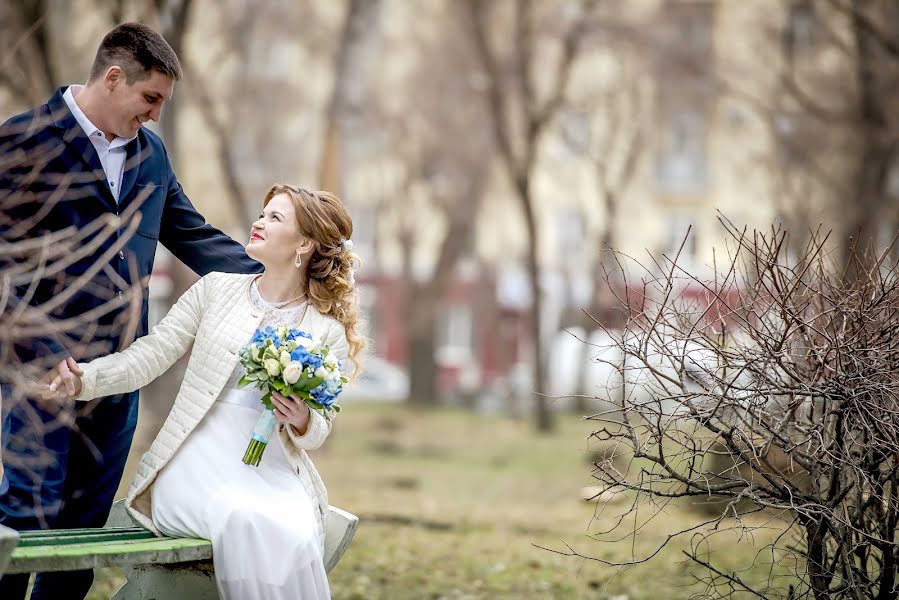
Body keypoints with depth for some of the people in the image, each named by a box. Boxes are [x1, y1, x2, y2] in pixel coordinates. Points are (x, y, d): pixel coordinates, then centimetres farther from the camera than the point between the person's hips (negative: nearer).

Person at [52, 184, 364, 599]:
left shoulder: (329, 332, 9)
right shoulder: (216, 290, 11)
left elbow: (317, 433, 12)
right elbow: (151, 354, 5)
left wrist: (302, 423, -13)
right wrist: (85, 379, -13)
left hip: (273, 467, 1)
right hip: (198, 458, 0)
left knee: (295, 532, -34)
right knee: (244, 519, -35)